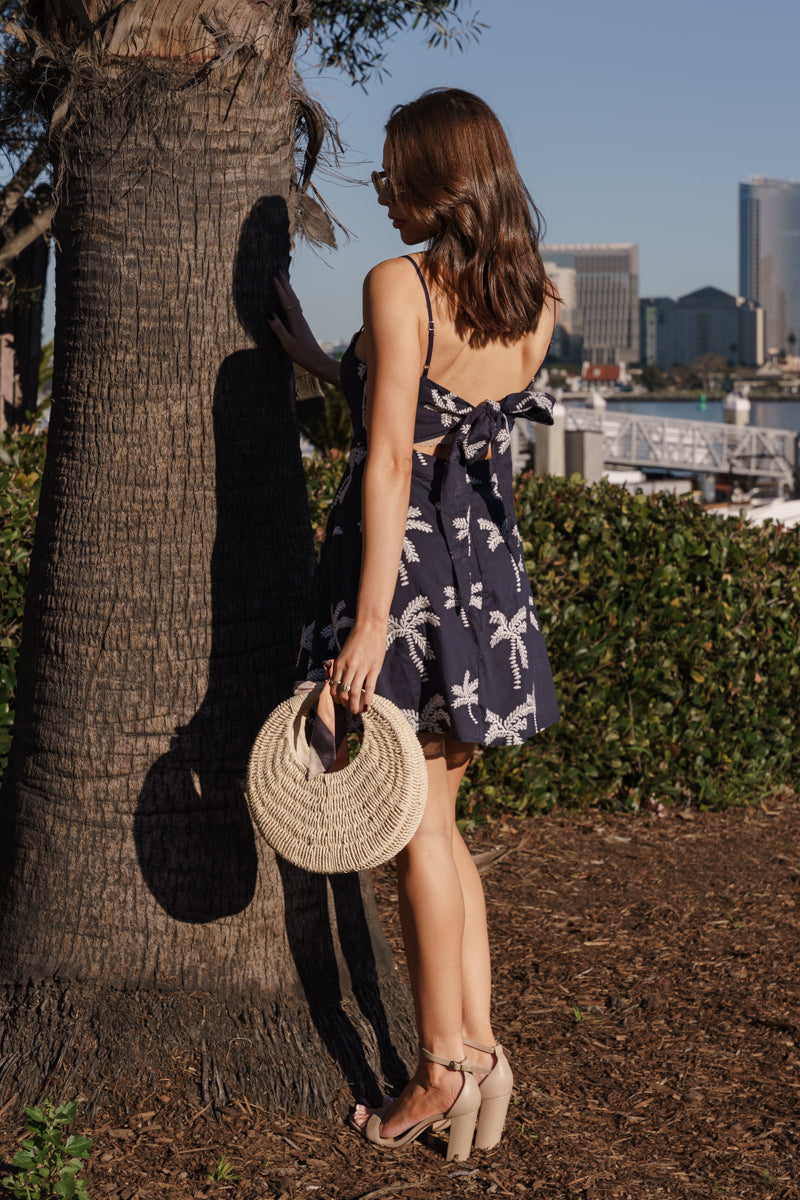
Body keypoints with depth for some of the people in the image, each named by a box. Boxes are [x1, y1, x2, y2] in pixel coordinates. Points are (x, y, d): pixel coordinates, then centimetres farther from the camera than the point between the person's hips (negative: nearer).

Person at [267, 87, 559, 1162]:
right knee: (436, 818, 17)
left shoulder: (399, 286, -13)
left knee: (420, 824, 3)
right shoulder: (537, 305, 7)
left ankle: (445, 1065, 10)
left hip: (406, 559, -6)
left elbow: (391, 459, -19)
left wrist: (369, 619, -19)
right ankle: (477, 1045, 15)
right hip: (490, 568, 7)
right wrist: (317, 360, 24)